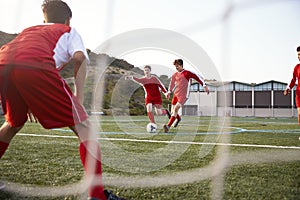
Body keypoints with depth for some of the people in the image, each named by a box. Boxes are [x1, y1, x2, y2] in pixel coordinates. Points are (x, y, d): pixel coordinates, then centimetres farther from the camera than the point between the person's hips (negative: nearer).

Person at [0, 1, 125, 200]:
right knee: (84, 127, 2)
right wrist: (79, 97, 8)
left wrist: (29, 102, 42)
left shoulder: (29, 30, 42)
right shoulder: (68, 31, 28)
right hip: (35, 66, -6)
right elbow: (79, 57, 5)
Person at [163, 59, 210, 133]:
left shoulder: (187, 73, -6)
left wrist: (204, 86, -15)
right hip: (176, 94, 6)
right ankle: (178, 118, 44)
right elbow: (172, 83, 26)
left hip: (183, 95, -6)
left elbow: (198, 77, -7)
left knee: (176, 108, -23)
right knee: (172, 112, 10)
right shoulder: (175, 75, 11)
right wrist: (169, 92, 19)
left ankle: (168, 126, -26)